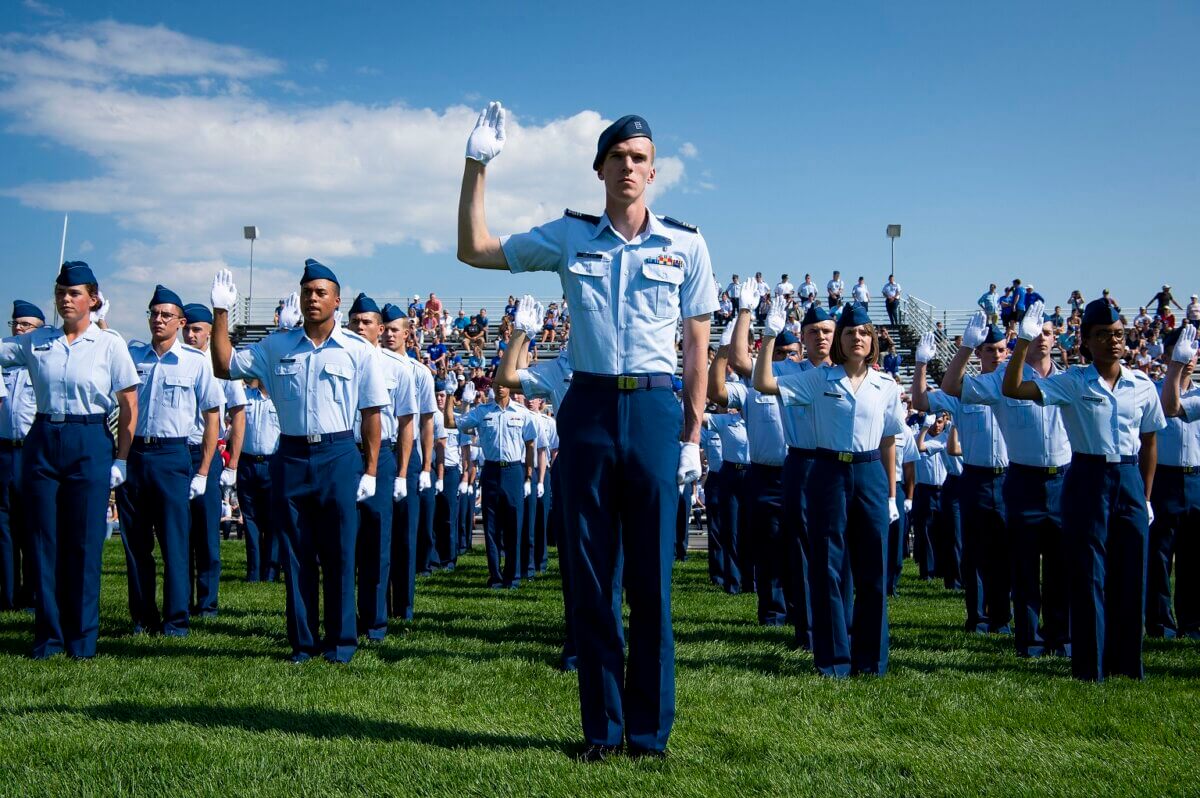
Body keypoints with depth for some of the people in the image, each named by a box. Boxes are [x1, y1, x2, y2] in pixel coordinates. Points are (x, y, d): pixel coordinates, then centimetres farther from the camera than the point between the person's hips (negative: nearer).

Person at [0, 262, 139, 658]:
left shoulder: (109, 344, 0)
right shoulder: (36, 341, 8)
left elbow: (128, 405, -1)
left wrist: (120, 459, -4)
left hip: (89, 444, -3)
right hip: (42, 441, 3)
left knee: (84, 543, 0)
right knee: (44, 541, 5)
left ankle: (82, 637, 10)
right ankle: (48, 635, 13)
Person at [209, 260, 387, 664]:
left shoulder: (358, 350, 1)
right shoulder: (277, 346, 8)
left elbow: (371, 413, 1)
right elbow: (224, 366, 8)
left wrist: (370, 470, -3)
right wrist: (221, 312, 0)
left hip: (338, 457, -3)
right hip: (290, 457, 3)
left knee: (339, 552, 0)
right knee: (296, 554, 7)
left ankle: (341, 640, 11)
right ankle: (303, 641, 16)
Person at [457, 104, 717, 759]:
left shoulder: (685, 245, 4)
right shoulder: (569, 236, 7)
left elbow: (698, 346, 5)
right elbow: (474, 249, 10)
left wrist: (692, 436, 0)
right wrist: (476, 165, 4)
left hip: (654, 411, -1)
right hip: (587, 409, 1)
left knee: (652, 576, 2)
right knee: (591, 575, 5)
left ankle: (651, 729, 14)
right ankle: (602, 728, 16)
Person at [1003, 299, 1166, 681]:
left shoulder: (1142, 385, 5)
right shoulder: (1072, 383, -3)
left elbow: (1149, 442, 13)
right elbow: (1013, 389, -13)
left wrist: (1146, 495, 11)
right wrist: (1024, 342, -21)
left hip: (1129, 480, 3)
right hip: (1088, 479, -3)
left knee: (1131, 575, 7)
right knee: (1089, 575, 0)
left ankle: (1126, 663, 20)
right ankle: (1090, 667, 8)